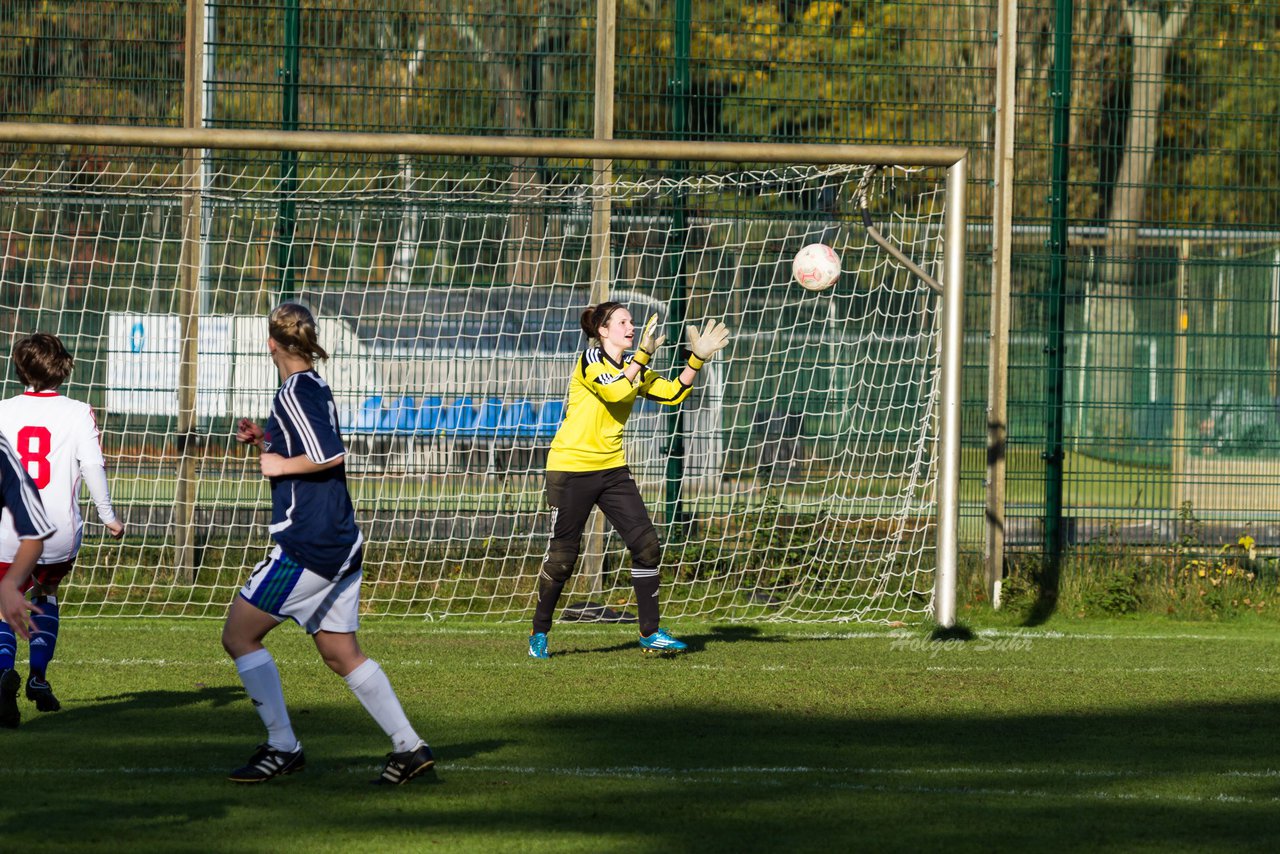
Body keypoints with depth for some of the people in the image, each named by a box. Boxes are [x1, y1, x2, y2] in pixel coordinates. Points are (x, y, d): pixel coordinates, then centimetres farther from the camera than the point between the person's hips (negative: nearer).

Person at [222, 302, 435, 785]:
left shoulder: (293, 395, -13)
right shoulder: (317, 389, 16)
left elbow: (332, 455, -24)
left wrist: (280, 466, -11)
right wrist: (267, 443, 16)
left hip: (308, 544, -9)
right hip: (340, 545, 9)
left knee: (239, 635, -1)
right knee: (341, 655, 12)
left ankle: (282, 747, -3)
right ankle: (408, 748, 6)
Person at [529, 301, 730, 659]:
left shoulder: (633, 369, 10)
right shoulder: (591, 360, -11)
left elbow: (673, 393, 6)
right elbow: (615, 391, -27)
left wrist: (697, 359, -4)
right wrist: (644, 354, -23)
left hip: (612, 469, 7)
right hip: (571, 468, -7)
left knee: (646, 544, -4)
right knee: (562, 556, -1)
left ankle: (651, 633, 2)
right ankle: (539, 633, 15)